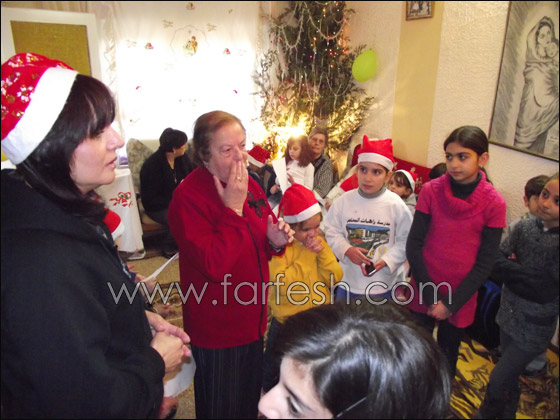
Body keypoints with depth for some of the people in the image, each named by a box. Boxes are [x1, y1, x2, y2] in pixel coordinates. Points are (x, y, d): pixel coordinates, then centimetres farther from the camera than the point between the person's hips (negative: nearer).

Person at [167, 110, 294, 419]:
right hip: (216, 332, -6)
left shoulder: (250, 185, 2)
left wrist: (276, 241, -9)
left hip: (253, 321, 7)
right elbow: (214, 265, -29)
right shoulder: (188, 196, -21)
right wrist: (233, 208, -27)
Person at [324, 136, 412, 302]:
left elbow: (405, 240, -5)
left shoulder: (396, 205, -10)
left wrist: (386, 260, -17)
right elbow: (332, 232, -1)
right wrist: (347, 250, -17)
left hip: (381, 285, -1)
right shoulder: (344, 201, -7)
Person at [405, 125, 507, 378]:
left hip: (461, 297, 0)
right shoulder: (431, 191, -10)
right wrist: (431, 297, -11)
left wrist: (451, 304, -11)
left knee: (447, 357, 17)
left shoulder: (494, 203, -11)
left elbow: (485, 263, -8)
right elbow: (414, 245, -8)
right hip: (424, 292, 0)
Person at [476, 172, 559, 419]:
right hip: (509, 316, 4)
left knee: (498, 380, 5)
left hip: (535, 327, -4)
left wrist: (511, 271, -15)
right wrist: (526, 275, -20)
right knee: (509, 379, 22)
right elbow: (496, 261, -7)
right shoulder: (525, 227, -6)